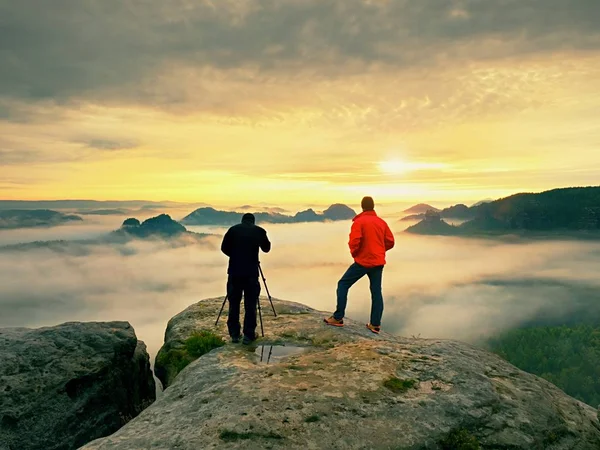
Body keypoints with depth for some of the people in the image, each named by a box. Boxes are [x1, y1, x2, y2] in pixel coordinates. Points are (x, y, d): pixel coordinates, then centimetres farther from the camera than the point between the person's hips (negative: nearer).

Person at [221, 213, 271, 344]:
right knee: (250, 304, 5)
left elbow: (224, 248, 6)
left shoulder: (233, 229, 6)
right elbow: (266, 248, 16)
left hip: (234, 271, 1)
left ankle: (234, 334, 15)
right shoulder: (259, 231, 4)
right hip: (251, 272, -1)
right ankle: (248, 335, 7)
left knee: (234, 303, 11)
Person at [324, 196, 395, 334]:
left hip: (363, 261, -5)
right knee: (376, 292, 11)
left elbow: (354, 242, -19)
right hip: (378, 262, 5)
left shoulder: (359, 221, -10)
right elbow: (390, 242, 6)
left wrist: (354, 253, 1)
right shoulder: (382, 222, 5)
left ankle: (338, 318, 6)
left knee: (343, 284, 7)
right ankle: (375, 324, 11)